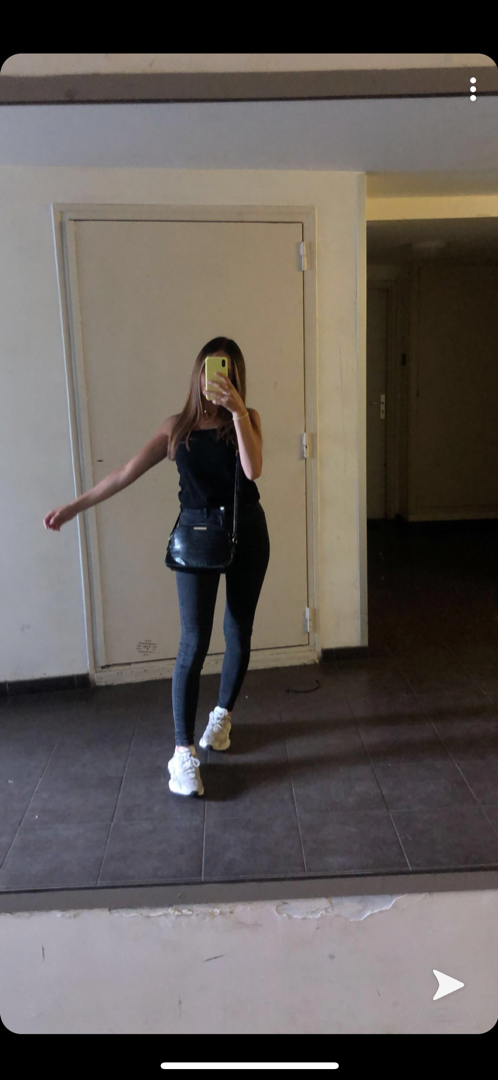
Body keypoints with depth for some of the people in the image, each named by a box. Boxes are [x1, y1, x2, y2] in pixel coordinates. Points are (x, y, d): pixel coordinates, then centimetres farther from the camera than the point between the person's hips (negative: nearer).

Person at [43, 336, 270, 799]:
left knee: (238, 632, 13)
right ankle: (183, 752, 1)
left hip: (246, 533, 1)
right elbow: (125, 473, 1)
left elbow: (253, 470, -20)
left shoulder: (246, 420, -1)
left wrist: (236, 411, -27)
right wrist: (74, 506, -1)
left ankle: (223, 714, 37)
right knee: (194, 643, -6)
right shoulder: (177, 426, 0)